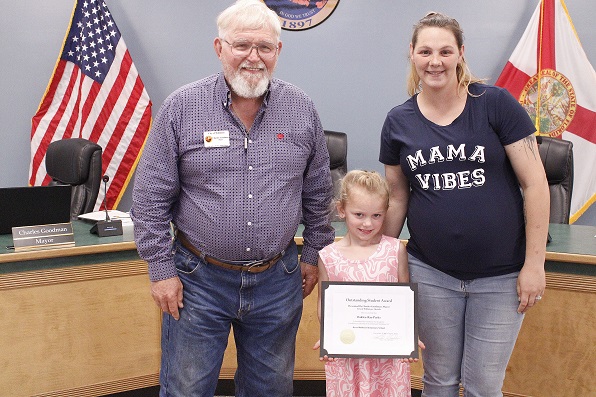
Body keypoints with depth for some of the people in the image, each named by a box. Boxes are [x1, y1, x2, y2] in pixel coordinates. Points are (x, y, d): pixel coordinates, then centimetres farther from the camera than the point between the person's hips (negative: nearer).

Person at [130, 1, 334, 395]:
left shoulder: (302, 110, 0)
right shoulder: (182, 107, -7)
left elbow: (318, 193, 10)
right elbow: (151, 197, -4)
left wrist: (314, 254, 11)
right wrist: (161, 270, -6)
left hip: (278, 279, 2)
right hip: (199, 278, -2)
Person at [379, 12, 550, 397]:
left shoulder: (496, 104, -8)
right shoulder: (398, 121, 2)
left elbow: (535, 184, -7)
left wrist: (534, 263, -9)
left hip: (500, 275, -2)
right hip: (431, 273, 2)